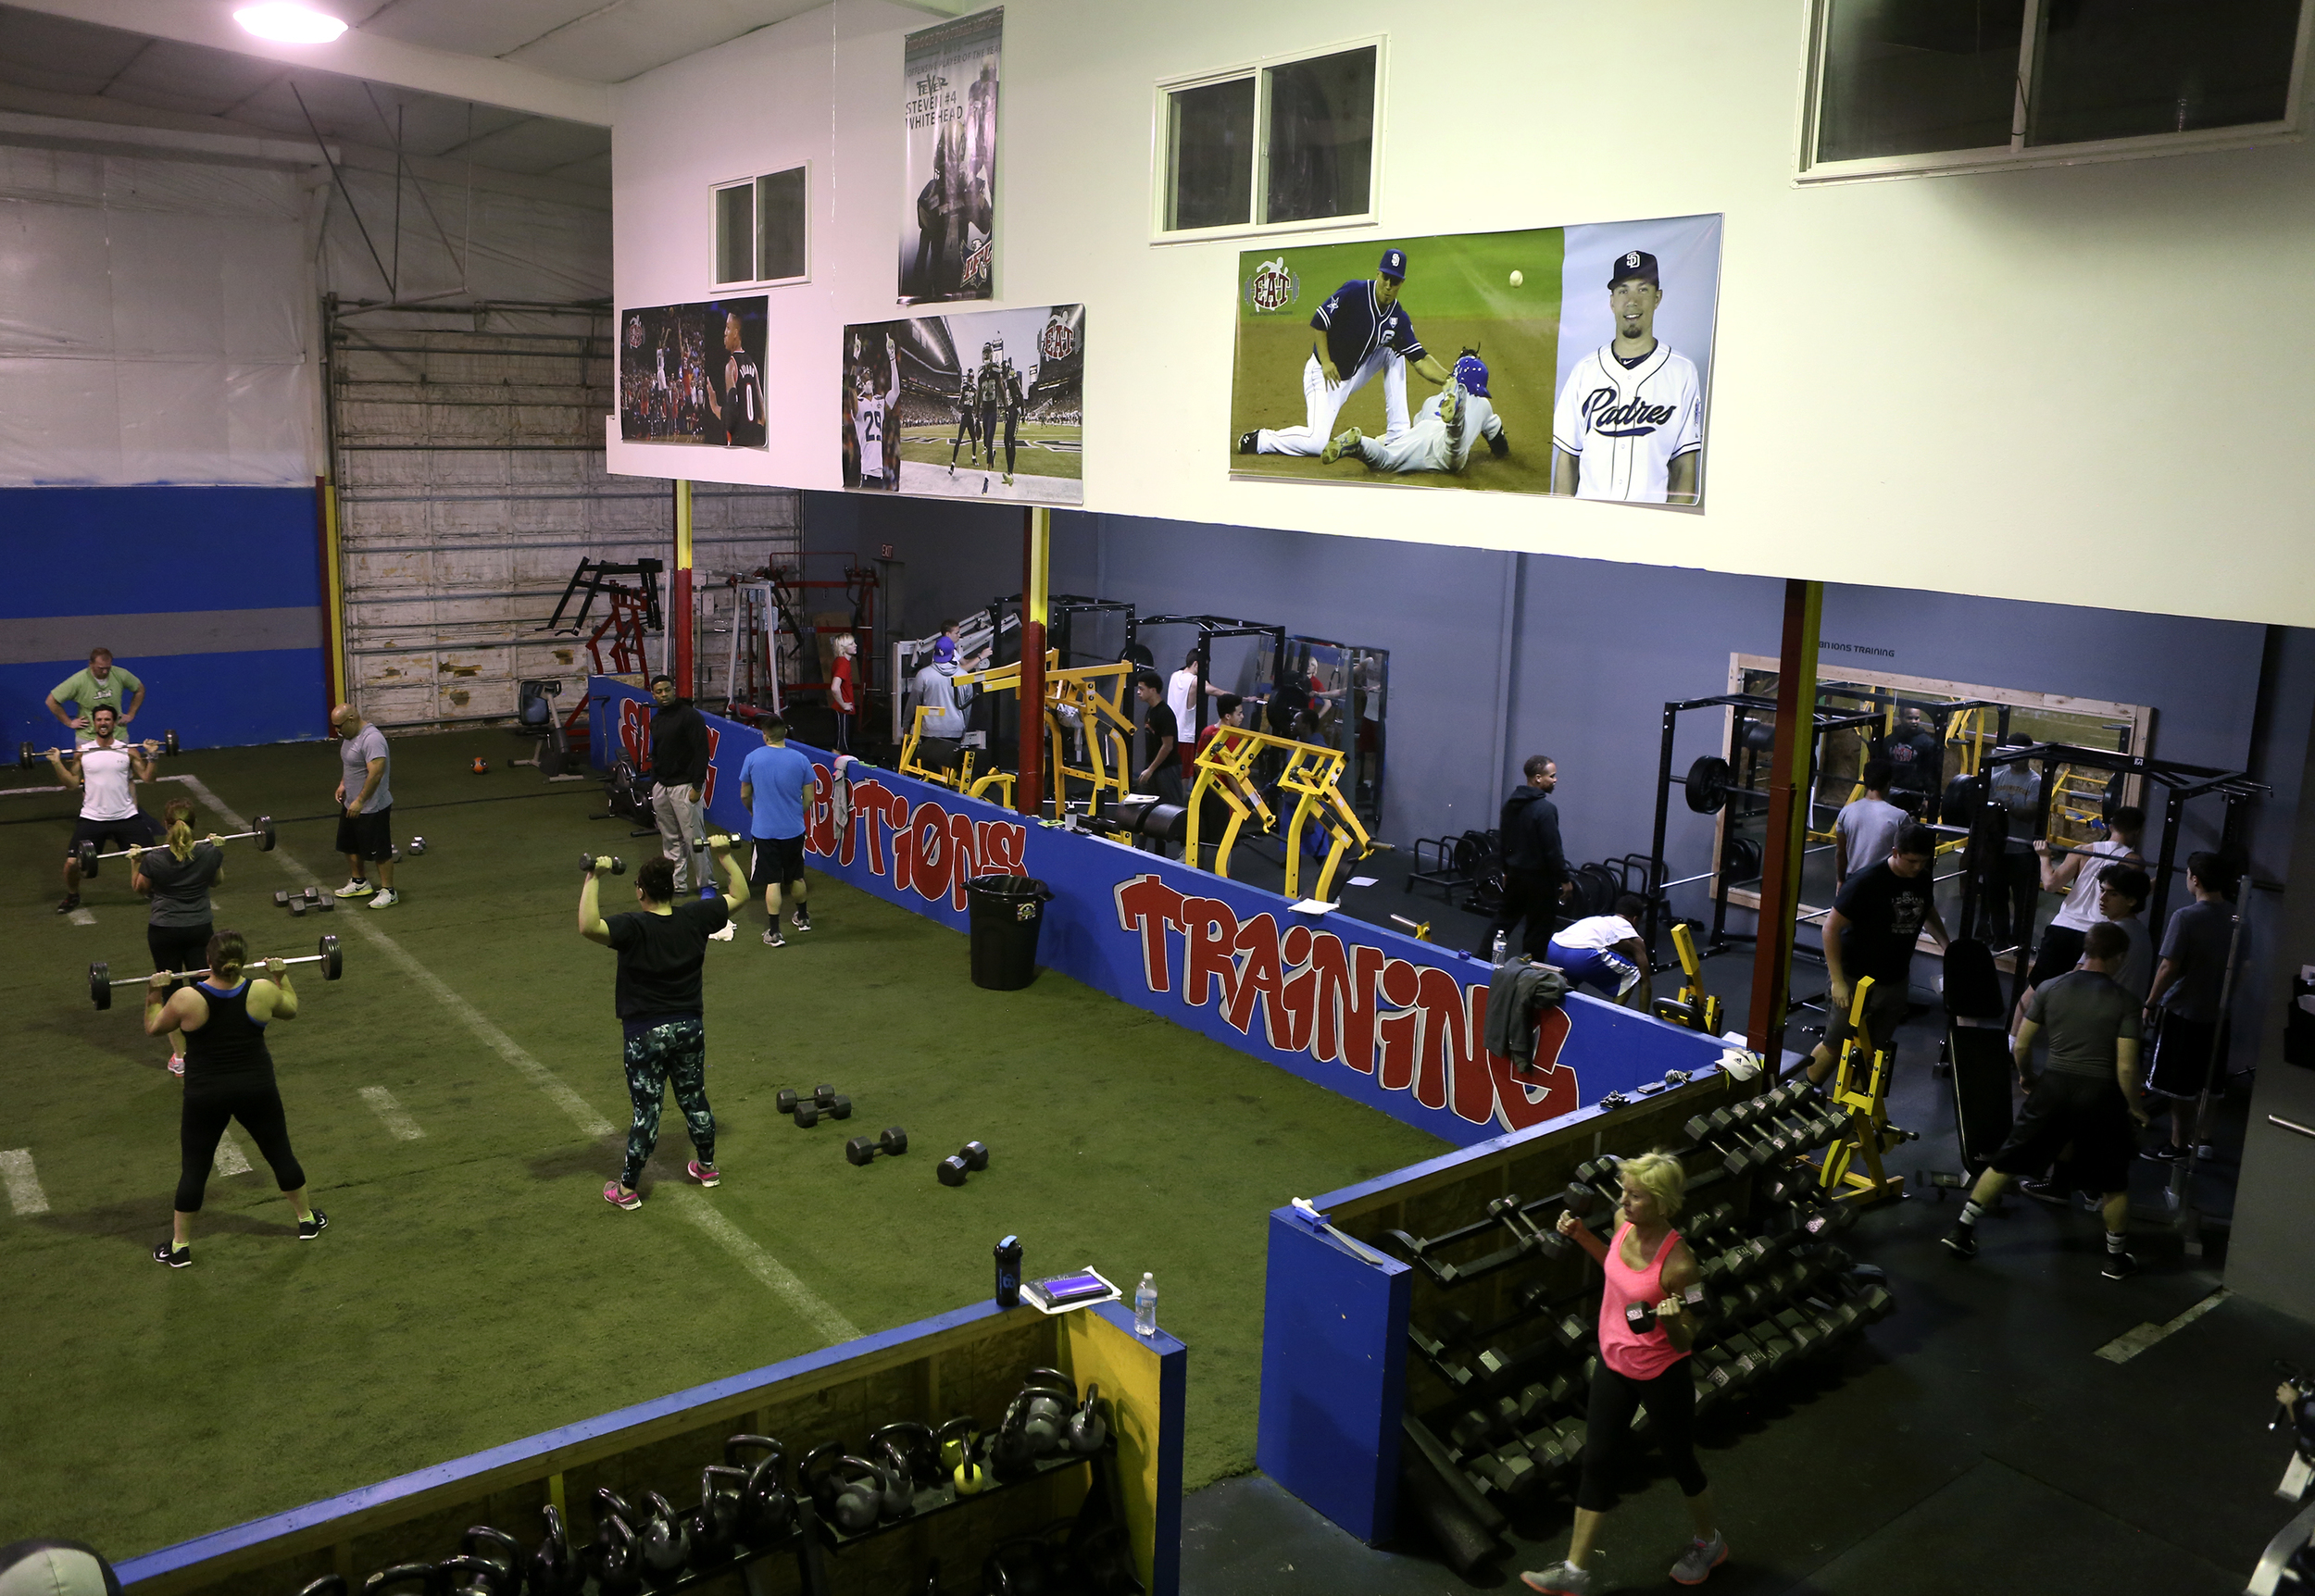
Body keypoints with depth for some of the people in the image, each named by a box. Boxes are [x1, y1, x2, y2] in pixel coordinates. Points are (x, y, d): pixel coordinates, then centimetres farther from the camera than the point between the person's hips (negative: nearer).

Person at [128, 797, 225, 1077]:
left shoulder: (154, 860, -16)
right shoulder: (211, 853, -11)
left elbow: (139, 888, 3)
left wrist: (135, 862, 7)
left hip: (164, 931, -2)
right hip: (200, 928, 2)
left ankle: (179, 1057, 17)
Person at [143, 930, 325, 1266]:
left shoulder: (186, 998, -15)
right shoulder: (262, 991, -12)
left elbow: (153, 1028, 2)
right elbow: (291, 1009, 9)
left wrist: (155, 993, 10)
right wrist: (280, 976, 19)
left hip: (205, 1096, -1)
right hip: (257, 1090, 1)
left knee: (194, 1168, 12)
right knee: (280, 1154, 17)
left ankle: (180, 1246, 20)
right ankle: (308, 1220, 31)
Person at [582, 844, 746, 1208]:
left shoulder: (634, 927, -20)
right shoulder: (695, 917, -6)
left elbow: (588, 926, -37)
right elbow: (740, 893, 8)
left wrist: (594, 878, -33)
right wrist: (724, 854, 12)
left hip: (646, 1034, -4)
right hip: (689, 1028, 4)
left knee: (647, 1110, 3)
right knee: (694, 1099, 20)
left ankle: (627, 1189, 14)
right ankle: (707, 1166, 36)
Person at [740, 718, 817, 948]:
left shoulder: (753, 758, -9)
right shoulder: (801, 759, -7)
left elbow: (745, 796, 3)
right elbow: (808, 799, -1)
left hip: (764, 830, -2)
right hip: (794, 829, 2)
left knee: (772, 881, 2)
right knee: (796, 876, 20)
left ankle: (774, 933, 2)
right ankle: (803, 918, 39)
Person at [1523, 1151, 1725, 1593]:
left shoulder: (1677, 1264, -31)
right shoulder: (1624, 1222, -11)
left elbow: (1685, 1343, -21)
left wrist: (1670, 1320, -42)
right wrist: (1581, 1236, 1)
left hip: (1661, 1375, -6)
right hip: (1614, 1362, 6)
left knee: (1681, 1462, 18)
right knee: (1596, 1462, 12)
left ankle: (1710, 1543, 48)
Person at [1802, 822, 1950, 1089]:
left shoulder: (1923, 881, -1)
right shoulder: (1867, 881, -21)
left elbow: (1928, 912, 22)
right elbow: (1832, 927, -19)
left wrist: (1946, 945, 4)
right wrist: (1837, 981, -22)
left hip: (1894, 981, 6)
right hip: (1854, 977, -6)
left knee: (1876, 1048, 14)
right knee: (1835, 1045, 0)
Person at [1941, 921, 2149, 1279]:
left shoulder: (2050, 989, 1)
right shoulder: (2123, 1002, -6)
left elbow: (2020, 1045, 4)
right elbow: (2126, 1067, -10)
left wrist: (2026, 1076, 23)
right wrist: (2134, 1106, 6)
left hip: (2053, 1086, 2)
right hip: (2101, 1095, -2)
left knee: (2006, 1162, 11)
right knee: (2113, 1182, 17)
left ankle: (1962, 1230, 12)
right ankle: (2117, 1258, 28)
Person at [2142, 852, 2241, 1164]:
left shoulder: (2186, 917, -20)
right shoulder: (2237, 918, -1)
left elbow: (2168, 968, -20)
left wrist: (2150, 1003, -8)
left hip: (2182, 1012, -6)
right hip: (2218, 1013, 6)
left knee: (2178, 1086, 6)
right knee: (2205, 1083, 19)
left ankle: (2178, 1145, 14)